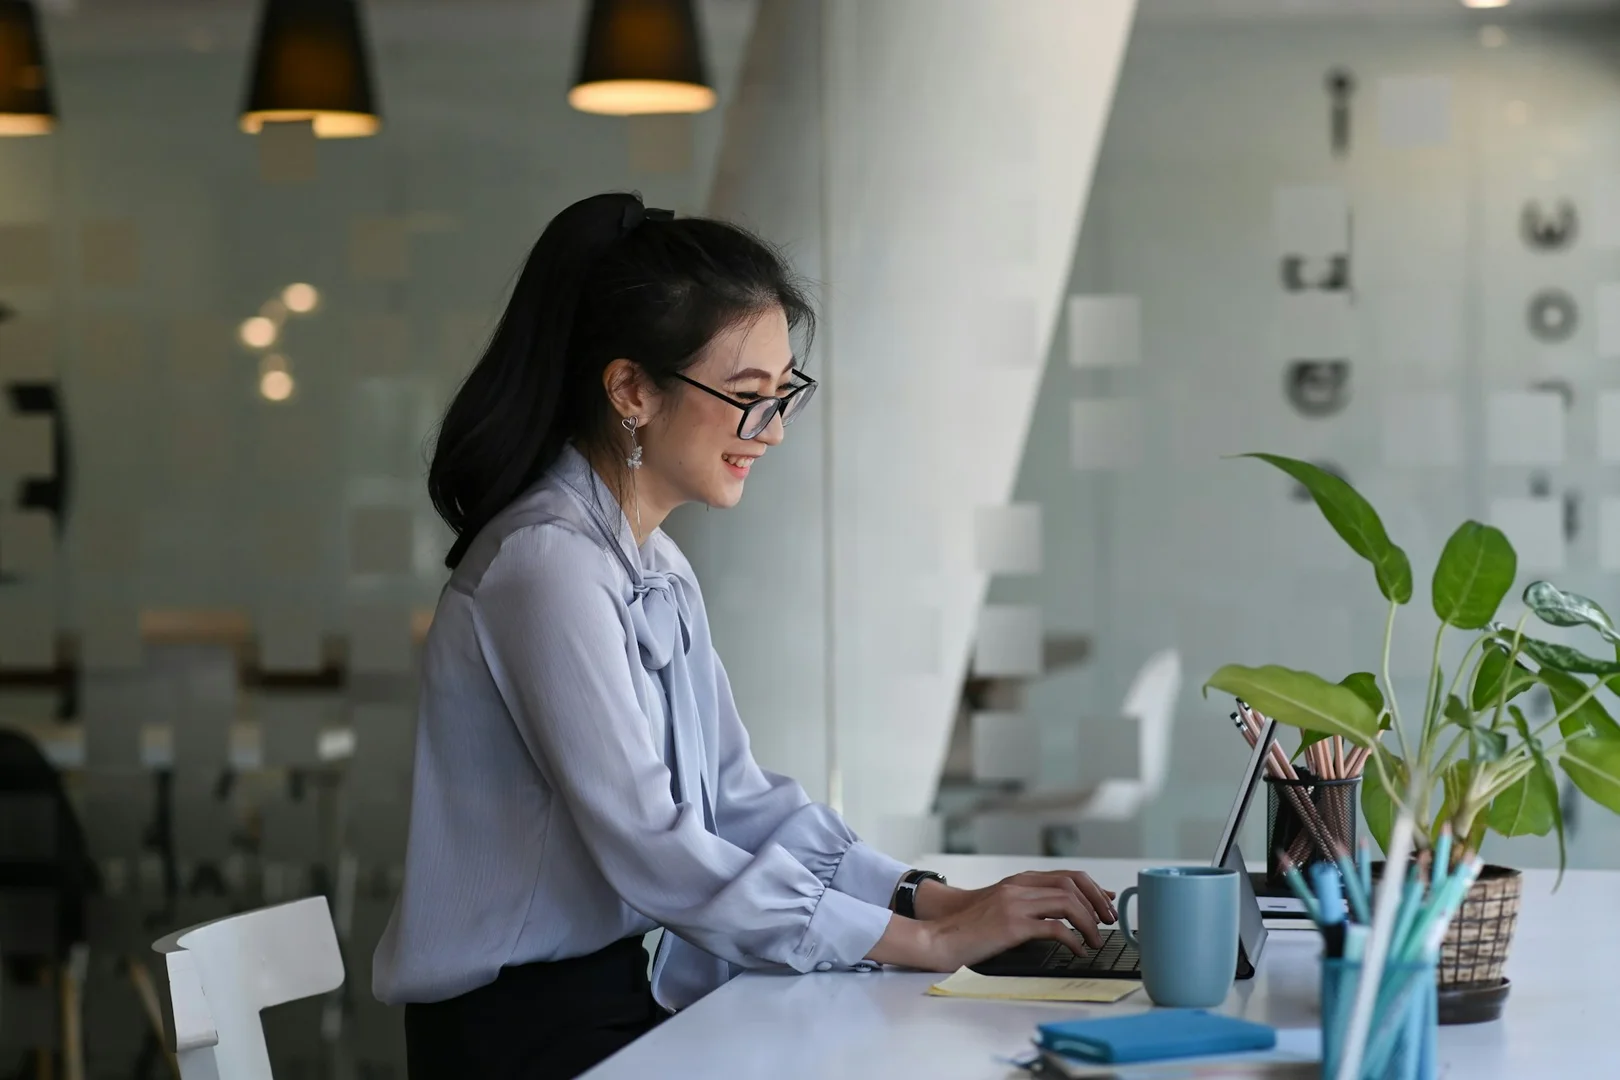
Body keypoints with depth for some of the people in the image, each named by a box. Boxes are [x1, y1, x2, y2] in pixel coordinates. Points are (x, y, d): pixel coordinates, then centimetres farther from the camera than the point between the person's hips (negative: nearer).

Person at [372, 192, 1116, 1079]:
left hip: (630, 1001, 8)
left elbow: (737, 801, 10)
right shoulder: (548, 564, -17)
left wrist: (945, 901, -3)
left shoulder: (655, 565, 13)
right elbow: (652, 852, -21)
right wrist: (924, 941, -18)